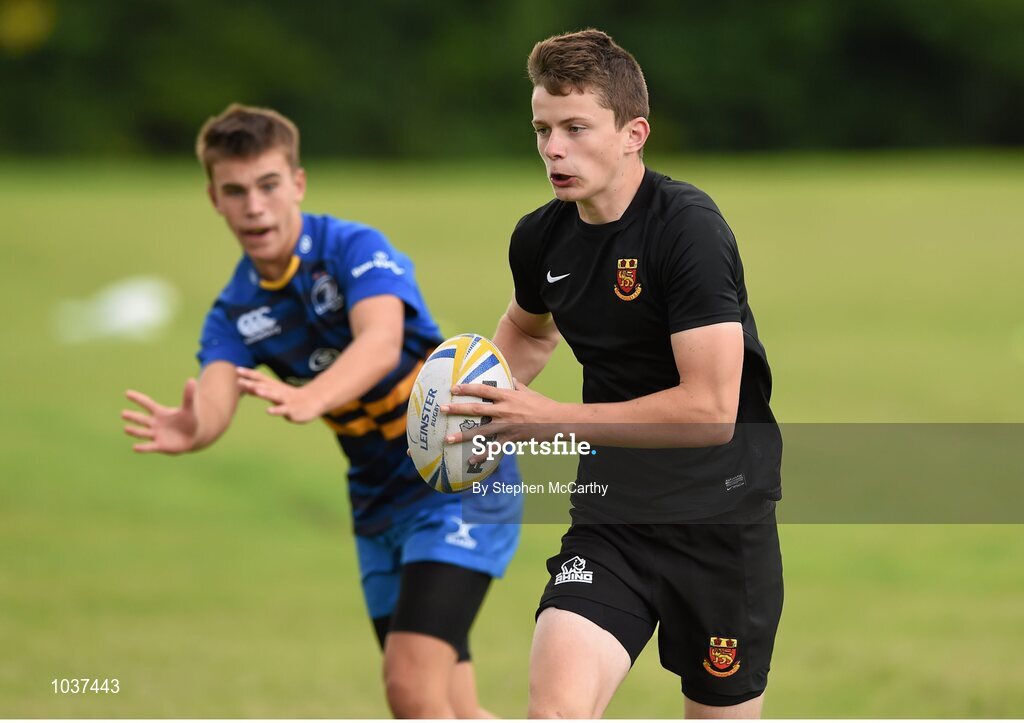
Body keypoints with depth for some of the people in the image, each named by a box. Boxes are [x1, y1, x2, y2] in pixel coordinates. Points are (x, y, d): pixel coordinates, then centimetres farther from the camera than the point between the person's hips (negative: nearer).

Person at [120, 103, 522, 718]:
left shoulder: (356, 249, -16)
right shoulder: (236, 311, 0)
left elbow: (381, 342, -36)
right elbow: (214, 400, -19)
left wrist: (311, 399, -56)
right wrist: (189, 430, -44)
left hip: (460, 482, -7)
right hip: (380, 505, 7)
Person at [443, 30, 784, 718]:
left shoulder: (688, 225, -18)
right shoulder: (540, 238, 3)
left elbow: (711, 410, -25)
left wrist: (552, 419, -21)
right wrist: (493, 400, 8)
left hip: (720, 511, -4)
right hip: (611, 509, 4)